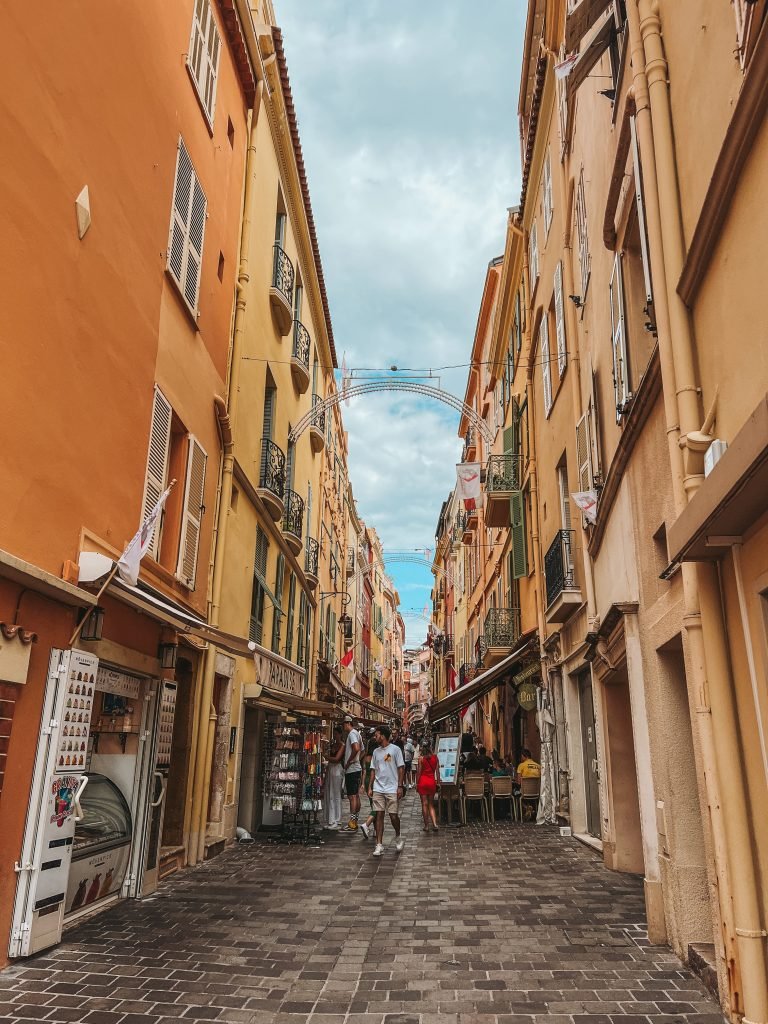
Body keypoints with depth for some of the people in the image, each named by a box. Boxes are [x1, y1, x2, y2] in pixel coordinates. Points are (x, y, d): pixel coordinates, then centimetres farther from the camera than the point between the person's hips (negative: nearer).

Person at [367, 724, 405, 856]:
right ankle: (379, 845, 5)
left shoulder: (395, 749, -4)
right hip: (378, 789, 4)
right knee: (379, 815, 1)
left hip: (392, 789, -4)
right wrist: (370, 787, 9)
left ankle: (398, 837, 26)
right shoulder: (376, 751, 11)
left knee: (393, 816, -1)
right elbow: (373, 770, 15)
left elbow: (401, 768, -4)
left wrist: (400, 786, -9)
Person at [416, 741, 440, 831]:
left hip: (423, 781, -2)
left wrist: (417, 783, 4)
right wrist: (438, 782, 10)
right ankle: (434, 823, -3)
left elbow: (419, 772, -4)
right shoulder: (435, 757, 1)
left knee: (424, 804, 5)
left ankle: (426, 826, 7)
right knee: (431, 804, 12)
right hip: (432, 781, 2)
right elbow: (437, 771, 2)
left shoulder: (421, 758, -5)